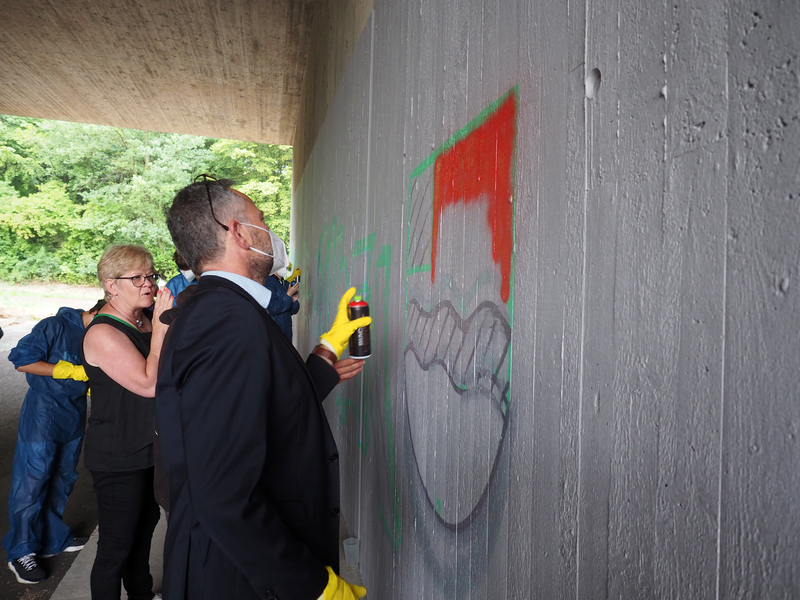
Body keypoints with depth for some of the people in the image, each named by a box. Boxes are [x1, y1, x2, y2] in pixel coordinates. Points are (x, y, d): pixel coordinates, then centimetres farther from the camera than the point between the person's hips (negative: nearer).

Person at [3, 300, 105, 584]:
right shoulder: (55, 326, -15)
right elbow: (22, 360, -18)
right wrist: (73, 371, -21)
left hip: (75, 414, 7)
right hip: (43, 413, -6)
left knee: (62, 478, 16)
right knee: (33, 481, 1)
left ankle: (52, 538, 32)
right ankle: (21, 552, 15)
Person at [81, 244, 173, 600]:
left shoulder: (144, 321, 3)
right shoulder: (103, 334, -21)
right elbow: (148, 384, -29)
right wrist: (160, 327, -26)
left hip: (149, 449, 9)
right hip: (118, 459, -9)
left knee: (145, 525, 26)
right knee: (115, 548, 5)